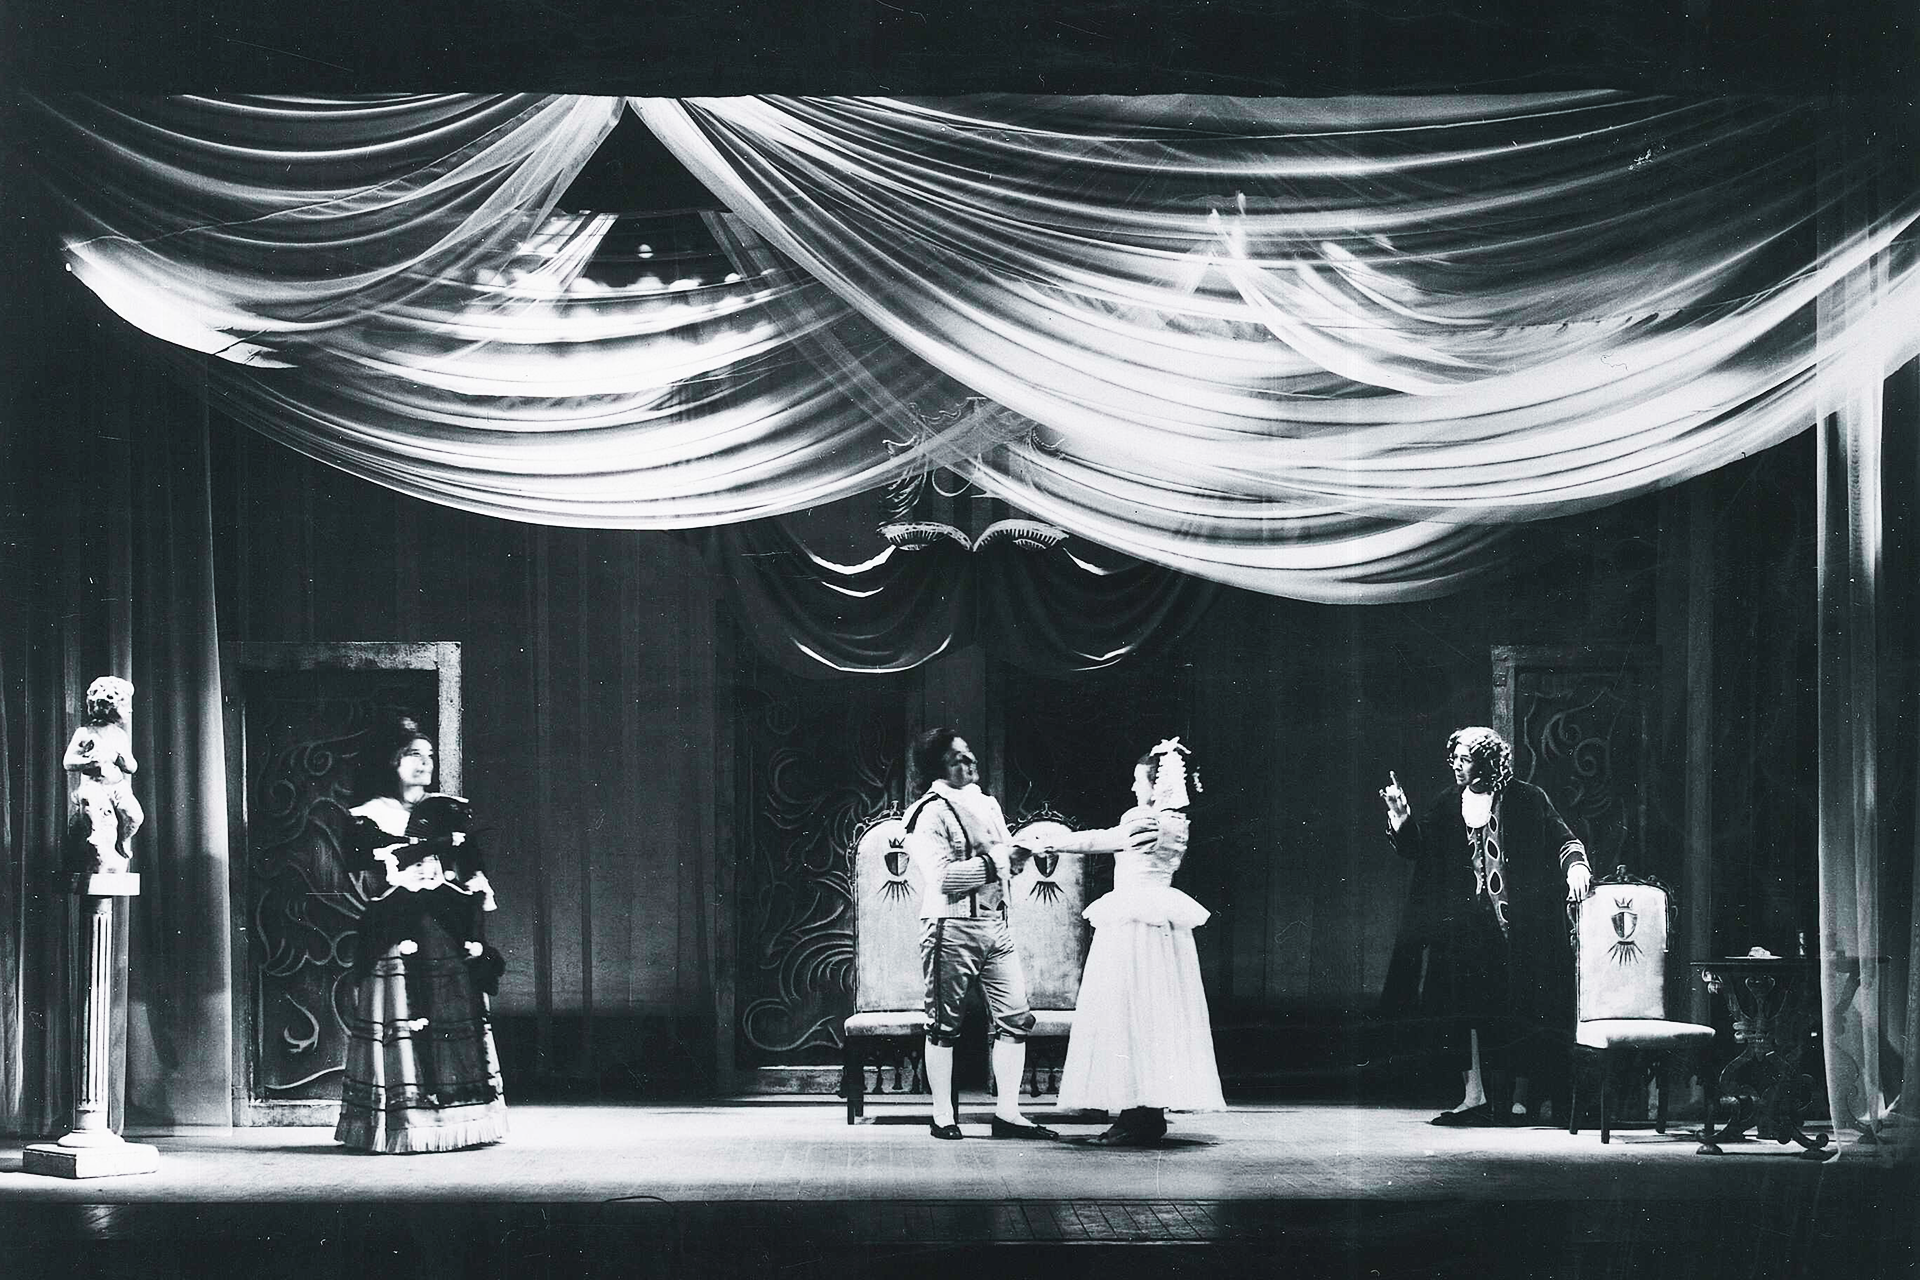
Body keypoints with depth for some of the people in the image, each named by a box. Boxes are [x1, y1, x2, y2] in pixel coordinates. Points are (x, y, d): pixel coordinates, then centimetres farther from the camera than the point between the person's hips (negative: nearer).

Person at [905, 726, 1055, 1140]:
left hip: (996, 924, 7)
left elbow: (1007, 863, 24)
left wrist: (1021, 853, 0)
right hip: (951, 928, -7)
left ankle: (1007, 1113, 4)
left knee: (1016, 1017, 1)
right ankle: (943, 1116, 8)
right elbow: (943, 876, -19)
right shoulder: (930, 814, -9)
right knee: (944, 1024, 0)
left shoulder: (988, 805, 16)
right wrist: (997, 861, -15)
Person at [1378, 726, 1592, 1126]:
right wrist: (1399, 816, -8)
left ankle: (1517, 1098, 4)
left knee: (1521, 1014, -3)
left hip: (1519, 924, -3)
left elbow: (1564, 839, 3)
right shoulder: (1446, 806, 13)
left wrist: (1575, 865, -17)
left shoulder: (1525, 801, 2)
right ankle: (1474, 1094, -7)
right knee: (1468, 1007, -7)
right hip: (1466, 924, 3)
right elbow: (1413, 848, 9)